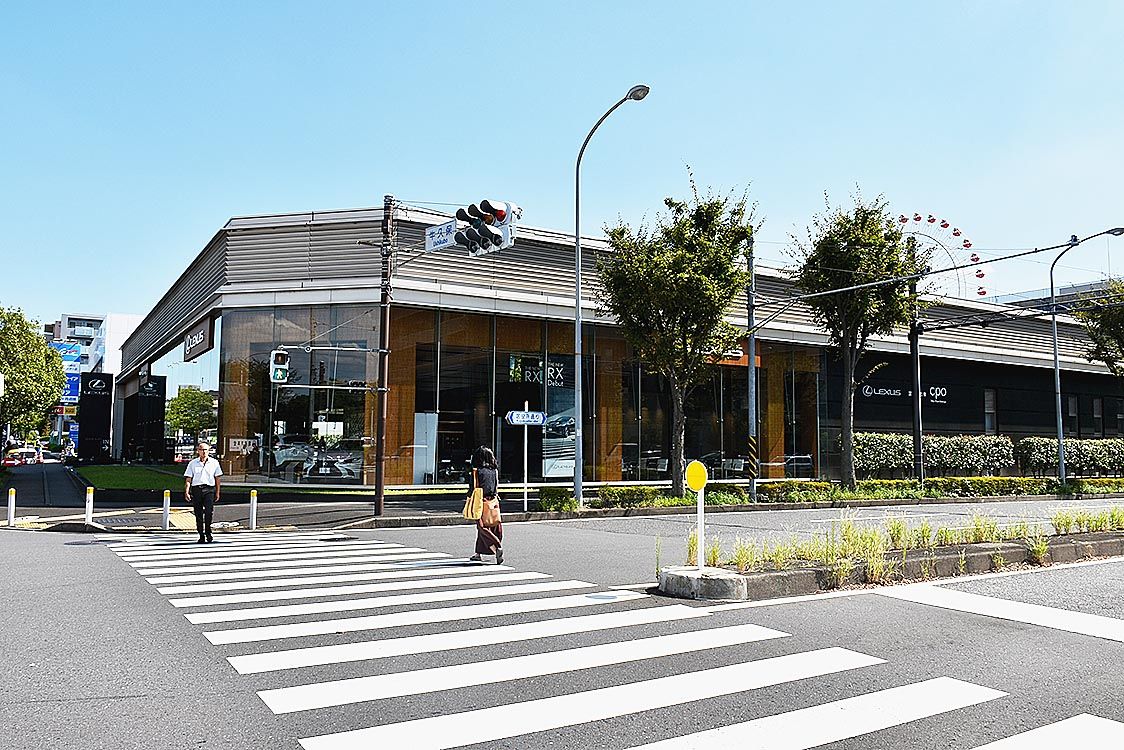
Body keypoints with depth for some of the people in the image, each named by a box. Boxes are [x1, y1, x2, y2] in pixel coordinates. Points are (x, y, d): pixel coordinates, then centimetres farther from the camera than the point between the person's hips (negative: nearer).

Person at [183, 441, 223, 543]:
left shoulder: (214, 463, 9)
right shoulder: (193, 463, 9)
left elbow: (217, 479, 13)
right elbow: (188, 479, 7)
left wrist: (217, 492, 10)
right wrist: (186, 492, -4)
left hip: (209, 489, -1)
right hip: (196, 489, 1)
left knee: (209, 511, -15)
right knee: (198, 514, 3)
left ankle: (208, 532, 1)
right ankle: (201, 535, 12)